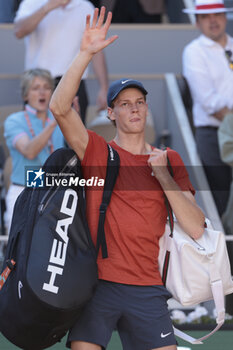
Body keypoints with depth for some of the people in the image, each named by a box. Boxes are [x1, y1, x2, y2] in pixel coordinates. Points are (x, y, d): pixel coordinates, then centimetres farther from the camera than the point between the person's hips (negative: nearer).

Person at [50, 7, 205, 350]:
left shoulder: (170, 160, 11)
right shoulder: (97, 151, 5)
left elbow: (196, 229, 2)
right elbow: (60, 107, -13)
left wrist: (164, 176, -7)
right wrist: (86, 53, -19)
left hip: (148, 290, 2)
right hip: (98, 283, -2)